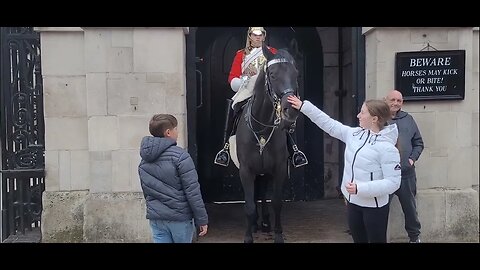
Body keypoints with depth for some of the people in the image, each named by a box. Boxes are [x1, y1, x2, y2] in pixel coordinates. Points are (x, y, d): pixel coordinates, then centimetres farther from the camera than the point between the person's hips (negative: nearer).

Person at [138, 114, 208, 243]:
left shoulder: (143, 161, 6)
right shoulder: (180, 156, -15)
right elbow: (192, 191, -16)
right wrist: (202, 219, -10)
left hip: (155, 219, 5)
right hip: (180, 218, -5)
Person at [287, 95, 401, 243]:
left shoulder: (387, 148, -22)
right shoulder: (354, 134, -1)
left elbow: (393, 182, -23)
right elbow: (329, 124, 4)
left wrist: (360, 188, -29)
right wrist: (303, 106, 2)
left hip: (374, 207, -7)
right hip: (353, 202, 7)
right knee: (358, 239, 21)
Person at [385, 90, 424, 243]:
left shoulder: (408, 119, 9)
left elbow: (418, 143, 14)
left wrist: (413, 158, 1)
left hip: (406, 173, 3)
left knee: (410, 207, 15)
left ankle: (414, 237, 33)